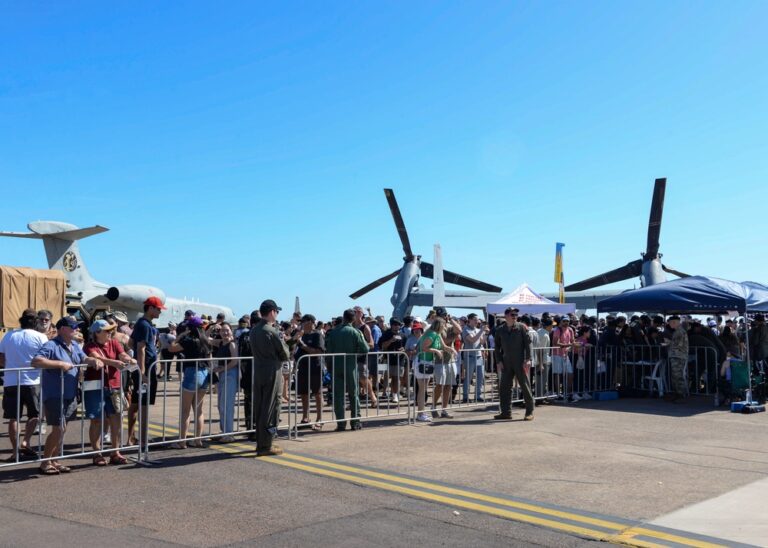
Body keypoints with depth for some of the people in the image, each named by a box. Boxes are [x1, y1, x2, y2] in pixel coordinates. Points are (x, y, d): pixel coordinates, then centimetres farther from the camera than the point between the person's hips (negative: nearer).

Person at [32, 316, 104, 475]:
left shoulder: (75, 346, 11)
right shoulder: (52, 345, -15)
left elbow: (84, 359, 19)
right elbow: (36, 361, -26)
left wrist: (95, 360, -4)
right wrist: (60, 363, -28)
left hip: (70, 395, 8)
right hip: (54, 395, -8)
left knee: (62, 429, 13)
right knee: (58, 429, -9)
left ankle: (54, 461, 24)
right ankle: (45, 463, 5)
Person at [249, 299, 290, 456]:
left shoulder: (254, 330, 7)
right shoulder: (272, 332, -16)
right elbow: (285, 355, -10)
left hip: (258, 372, 8)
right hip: (272, 374, -7)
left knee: (259, 409, 13)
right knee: (270, 409, -1)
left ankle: (261, 443, 22)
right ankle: (265, 446, 2)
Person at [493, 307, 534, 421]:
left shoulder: (521, 327, -1)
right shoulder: (500, 330, 7)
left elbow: (528, 343, -3)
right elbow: (497, 347, 13)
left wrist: (528, 359, -12)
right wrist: (498, 361, 3)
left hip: (519, 362, -3)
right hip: (506, 363, 3)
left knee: (525, 386, 0)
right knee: (504, 387, 4)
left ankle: (529, 412, 9)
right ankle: (506, 412, 12)